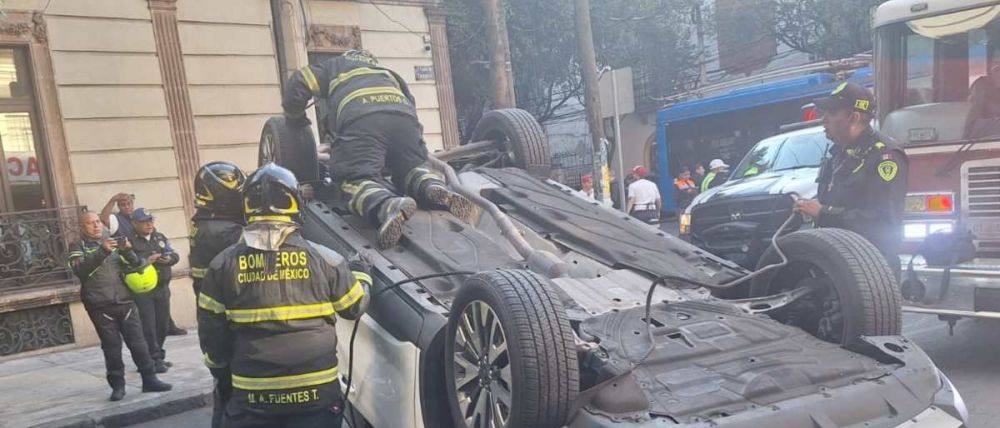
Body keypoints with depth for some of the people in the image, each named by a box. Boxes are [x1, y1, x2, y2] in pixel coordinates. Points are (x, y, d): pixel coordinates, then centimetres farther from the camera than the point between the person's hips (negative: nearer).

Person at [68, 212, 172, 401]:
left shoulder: (113, 242, 15)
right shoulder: (78, 247, 5)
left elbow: (135, 265, 10)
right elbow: (80, 269, -15)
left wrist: (128, 251, -12)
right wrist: (102, 251, -27)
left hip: (125, 302, 3)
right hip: (101, 307, -3)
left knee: (138, 343, 2)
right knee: (112, 348, 2)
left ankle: (150, 380, 9)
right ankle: (117, 385, 12)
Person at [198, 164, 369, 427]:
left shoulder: (223, 265, -5)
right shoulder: (324, 259, -6)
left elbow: (211, 331, 2)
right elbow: (354, 306, 8)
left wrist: (218, 362, 22)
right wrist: (363, 277, 29)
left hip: (252, 395, 1)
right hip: (317, 391, 0)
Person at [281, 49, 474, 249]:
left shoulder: (335, 66, 37)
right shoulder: (386, 72, 46)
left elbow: (298, 83, 26)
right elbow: (409, 98, 37)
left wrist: (296, 122, 39)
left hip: (361, 120, -4)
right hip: (404, 116, 4)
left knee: (357, 178, -9)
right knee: (410, 168, 19)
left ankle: (389, 206, -43)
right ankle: (436, 190, -16)